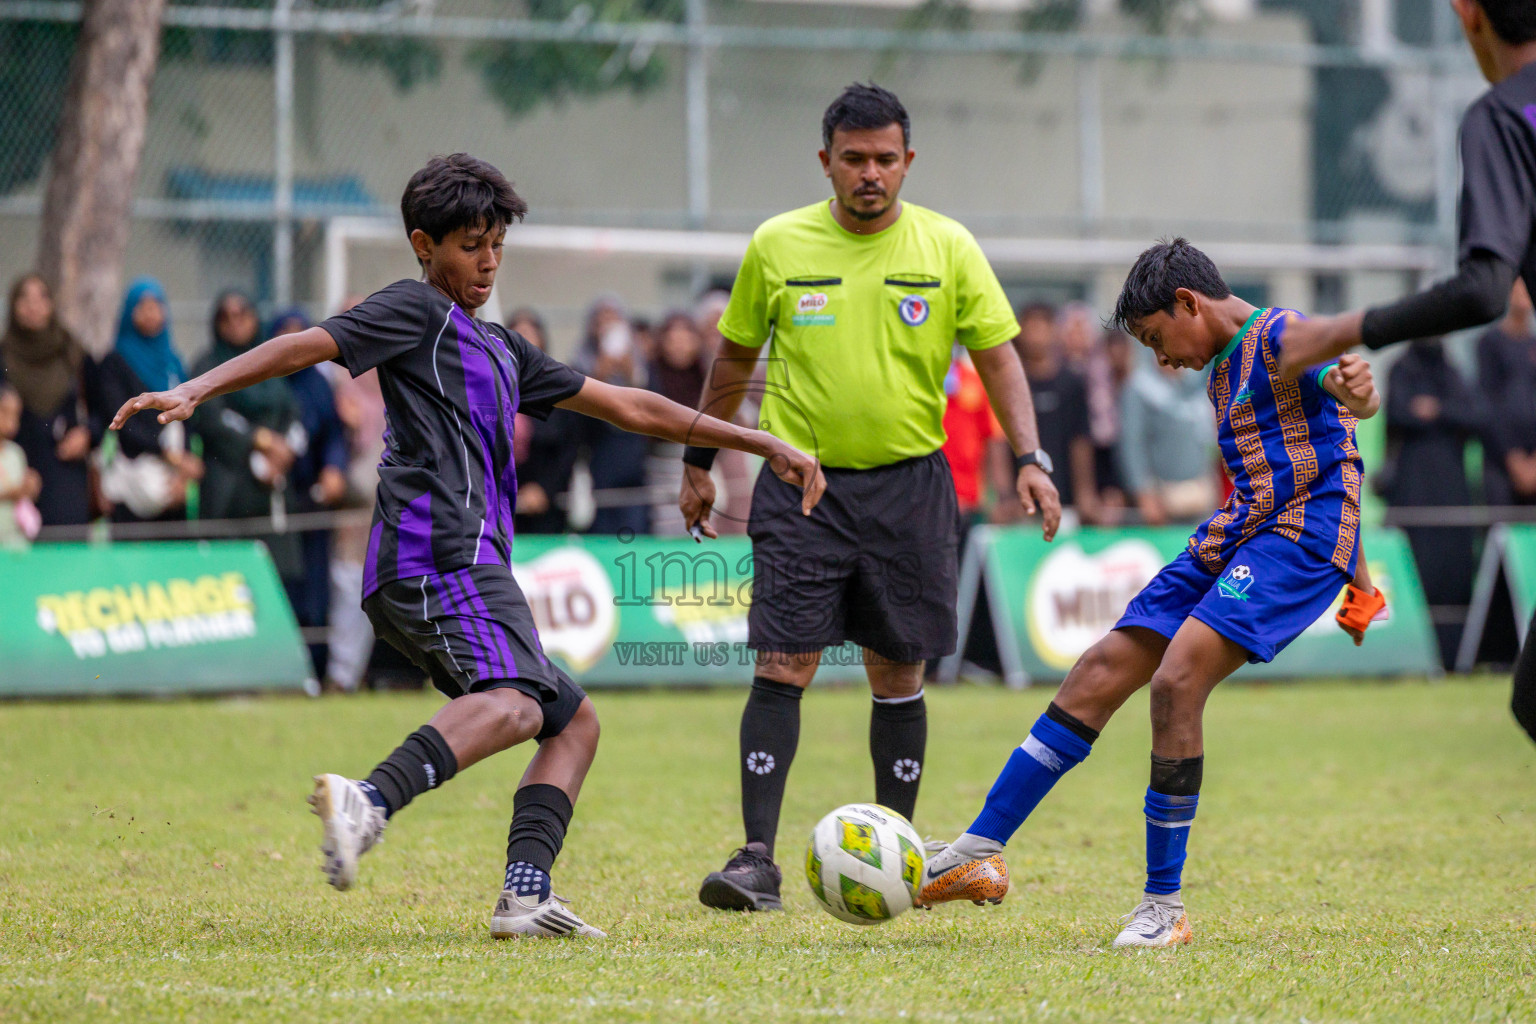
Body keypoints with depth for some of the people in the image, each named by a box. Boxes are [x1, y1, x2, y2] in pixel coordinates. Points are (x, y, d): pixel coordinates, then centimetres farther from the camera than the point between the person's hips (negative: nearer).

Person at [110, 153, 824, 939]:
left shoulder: (500, 350, 32)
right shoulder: (417, 311, 8)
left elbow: (628, 408, 34)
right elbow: (307, 346, -5)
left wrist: (765, 446, 35)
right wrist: (193, 392, -20)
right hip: (440, 555, -10)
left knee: (574, 721, 10)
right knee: (514, 704, -31)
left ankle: (524, 894, -7)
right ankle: (370, 801, -54)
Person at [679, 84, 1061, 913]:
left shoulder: (947, 248, 0)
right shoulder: (777, 246, 1)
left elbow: (996, 354, 1)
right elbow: (735, 356, 13)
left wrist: (1029, 456, -11)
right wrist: (700, 460, 15)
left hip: (908, 484, 1)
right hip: (801, 484, -1)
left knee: (898, 674, 6)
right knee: (781, 666, -10)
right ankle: (757, 859, -11)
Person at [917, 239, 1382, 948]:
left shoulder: (1279, 336, -7)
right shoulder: (1221, 371, 23)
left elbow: (1354, 396, -25)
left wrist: (1352, 386, -50)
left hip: (1301, 532, -10)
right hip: (1233, 538, 10)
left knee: (1177, 679, -24)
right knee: (1102, 672, 4)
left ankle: (1164, 907, -17)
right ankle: (979, 854, 10)